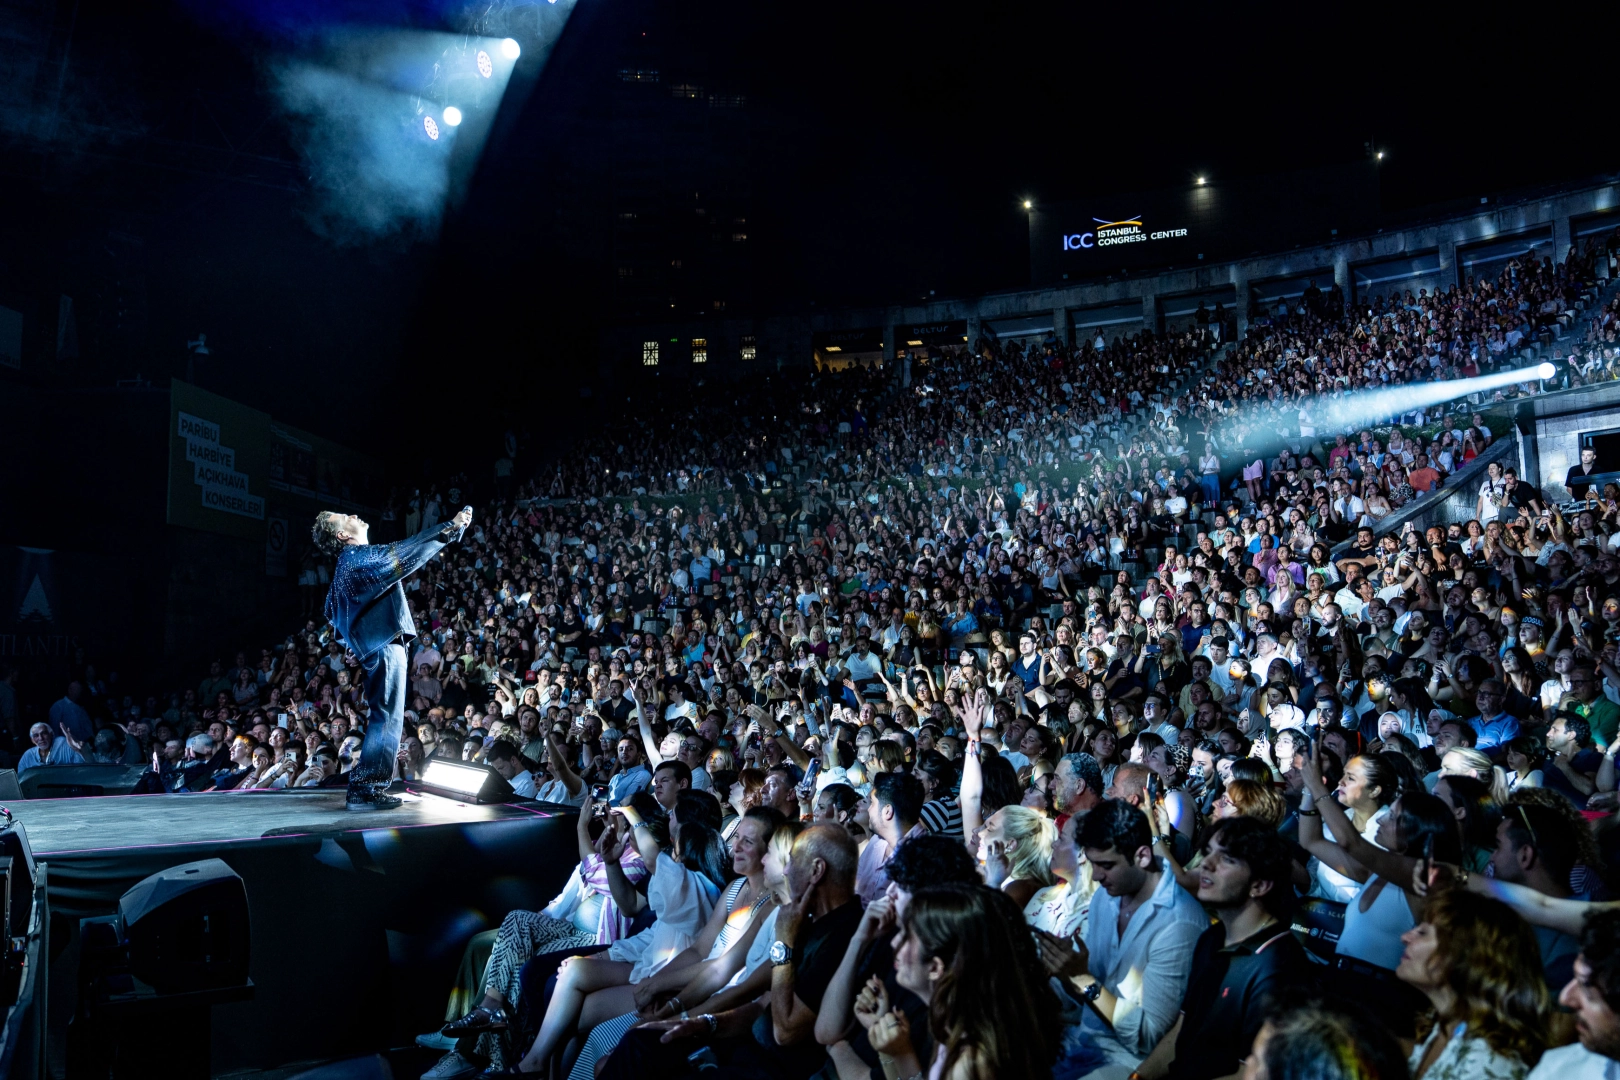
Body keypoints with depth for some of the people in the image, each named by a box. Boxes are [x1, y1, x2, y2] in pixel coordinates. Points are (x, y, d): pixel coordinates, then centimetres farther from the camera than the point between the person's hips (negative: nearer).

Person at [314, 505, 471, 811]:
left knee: (385, 717, 13)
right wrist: (451, 527, -13)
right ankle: (364, 790, -9)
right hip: (384, 645, -10)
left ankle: (364, 786, 15)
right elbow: (406, 552, -16)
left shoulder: (350, 561, 19)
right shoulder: (360, 555, -10)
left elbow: (331, 611, 26)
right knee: (387, 718, -10)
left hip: (377, 645, 10)